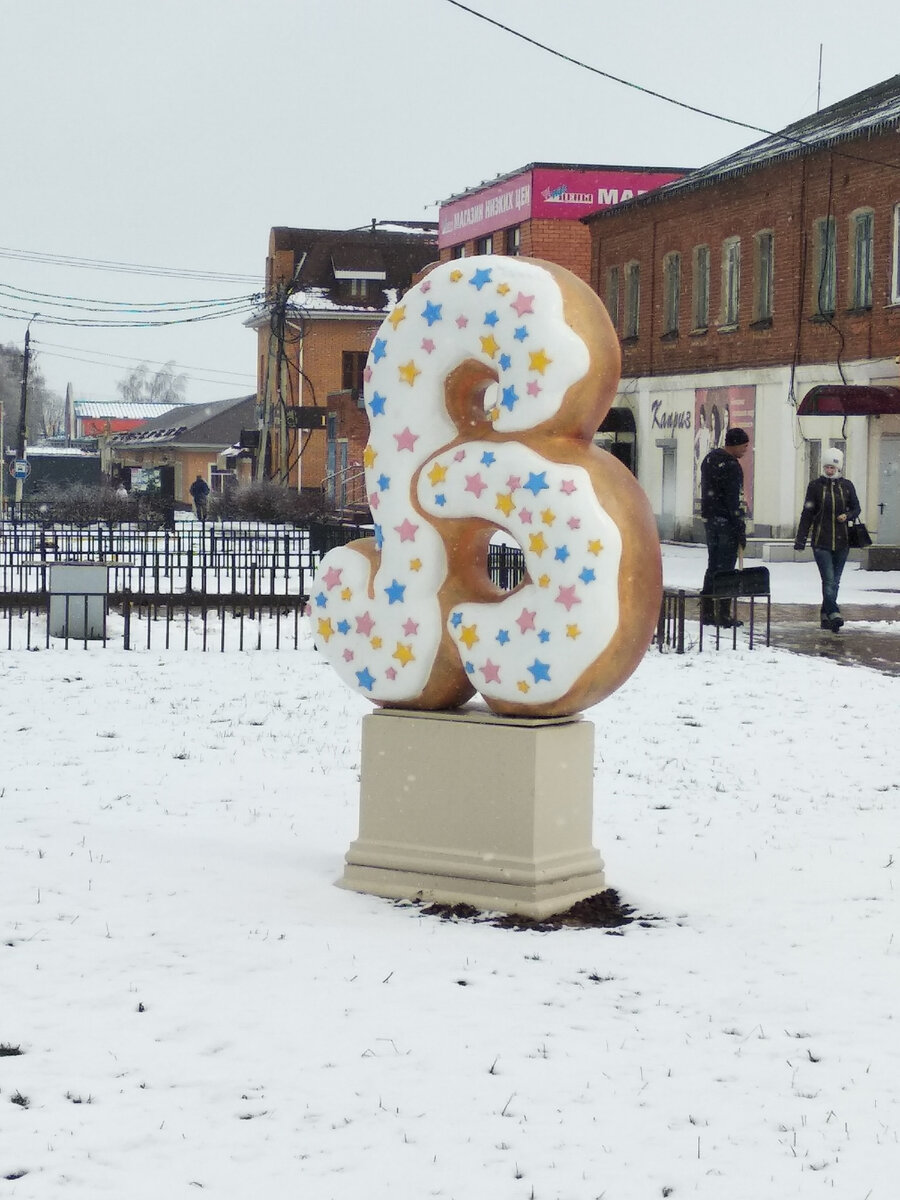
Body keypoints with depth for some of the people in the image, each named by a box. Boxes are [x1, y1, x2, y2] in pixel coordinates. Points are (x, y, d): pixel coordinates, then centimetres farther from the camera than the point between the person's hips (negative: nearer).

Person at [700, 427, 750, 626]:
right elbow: (733, 501, -19)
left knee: (712, 566, 14)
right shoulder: (730, 466, -17)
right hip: (726, 522, -9)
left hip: (709, 518, 9)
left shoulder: (709, 458, 11)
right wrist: (741, 531, -17)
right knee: (726, 568, -3)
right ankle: (723, 614, -2)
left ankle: (706, 612, 16)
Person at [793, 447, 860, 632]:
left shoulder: (847, 486, 6)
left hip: (841, 541, 3)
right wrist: (800, 539, 1)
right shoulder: (815, 486, 0)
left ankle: (826, 615, 18)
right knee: (829, 580, -14)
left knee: (834, 581, 8)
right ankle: (833, 613, -21)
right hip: (821, 541, -3)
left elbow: (856, 508, 15)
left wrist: (848, 516, -8)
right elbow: (807, 514, 3)